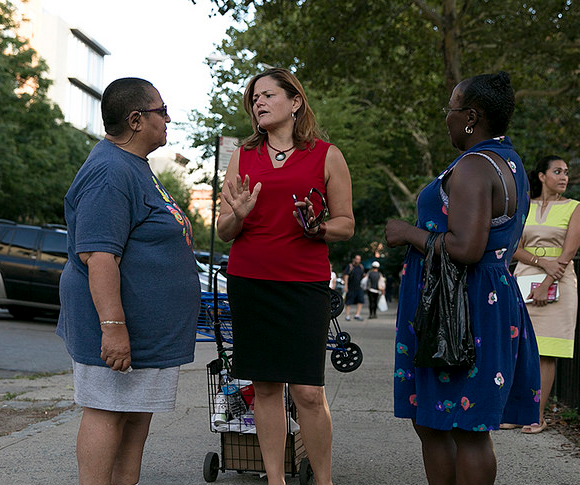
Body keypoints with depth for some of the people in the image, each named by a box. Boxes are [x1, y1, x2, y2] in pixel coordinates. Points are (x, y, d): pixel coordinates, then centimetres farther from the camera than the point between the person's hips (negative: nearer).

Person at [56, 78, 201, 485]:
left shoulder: (135, 167, 17)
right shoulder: (110, 173, -19)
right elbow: (97, 255, -26)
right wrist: (112, 325, -30)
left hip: (148, 325, 11)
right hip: (121, 328, -11)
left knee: (138, 413, 14)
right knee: (107, 413, -4)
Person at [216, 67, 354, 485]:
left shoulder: (326, 155, 5)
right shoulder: (243, 156, 12)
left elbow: (346, 224, 7)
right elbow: (223, 232, 12)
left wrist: (317, 228, -14)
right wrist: (238, 215, -10)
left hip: (305, 283, -3)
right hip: (248, 281, 3)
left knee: (308, 392, -7)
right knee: (265, 387, 5)